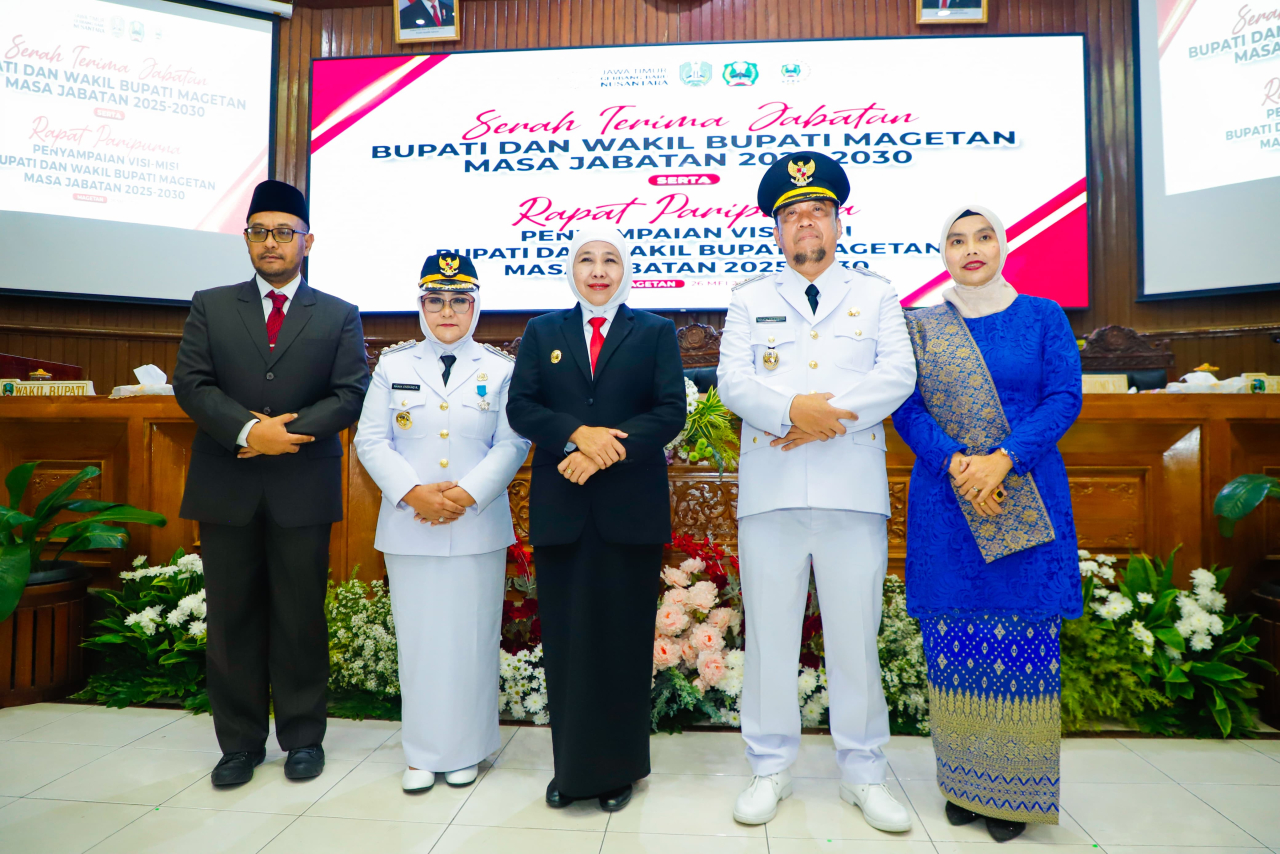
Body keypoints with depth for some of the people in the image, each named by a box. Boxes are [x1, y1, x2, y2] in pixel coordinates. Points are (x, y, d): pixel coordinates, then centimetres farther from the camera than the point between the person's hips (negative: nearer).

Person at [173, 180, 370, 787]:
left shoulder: (339, 317, 7)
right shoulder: (210, 306, 11)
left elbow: (351, 394, -3)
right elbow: (191, 384, 0)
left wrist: (287, 431, -15)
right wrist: (249, 430, -15)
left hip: (303, 489, -1)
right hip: (226, 489, 2)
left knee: (301, 618, 6)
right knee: (233, 618, 9)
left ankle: (302, 736, 22)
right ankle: (239, 742, 24)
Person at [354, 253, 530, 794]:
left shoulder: (501, 369, 5)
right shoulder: (393, 365, 9)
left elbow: (512, 445, -1)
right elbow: (371, 441, 3)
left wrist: (467, 493, -15)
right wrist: (414, 492, -11)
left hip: (478, 528, -1)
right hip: (409, 527, 1)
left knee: (471, 638, 5)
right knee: (418, 638, 7)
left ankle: (466, 750, 22)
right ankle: (423, 753, 23)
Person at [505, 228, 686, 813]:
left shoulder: (655, 332, 9)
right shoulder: (543, 331, 13)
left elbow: (671, 411, -3)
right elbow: (519, 408, 2)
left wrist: (610, 448, -16)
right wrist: (578, 434, -14)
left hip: (630, 508, -1)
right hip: (560, 508, 2)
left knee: (624, 638, 5)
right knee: (565, 637, 6)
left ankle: (618, 768, 21)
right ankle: (570, 765, 22)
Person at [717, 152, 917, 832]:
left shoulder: (876, 294, 15)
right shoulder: (750, 297, 15)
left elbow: (898, 375, 1)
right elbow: (732, 380, 1)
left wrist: (829, 416, -12)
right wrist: (793, 408, -16)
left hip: (853, 487, 0)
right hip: (770, 488, 1)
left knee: (856, 633, 5)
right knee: (769, 630, 5)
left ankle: (863, 774, 23)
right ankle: (770, 769, 22)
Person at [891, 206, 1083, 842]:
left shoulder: (1044, 318, 8)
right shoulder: (920, 327, 10)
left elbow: (1064, 399, -2)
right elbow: (906, 409, 1)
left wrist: (1002, 460, -17)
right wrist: (955, 462, -15)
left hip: (1027, 502, 0)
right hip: (945, 502, 1)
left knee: (1023, 637, 0)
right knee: (952, 640, 3)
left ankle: (1014, 789, 15)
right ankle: (961, 782, 17)